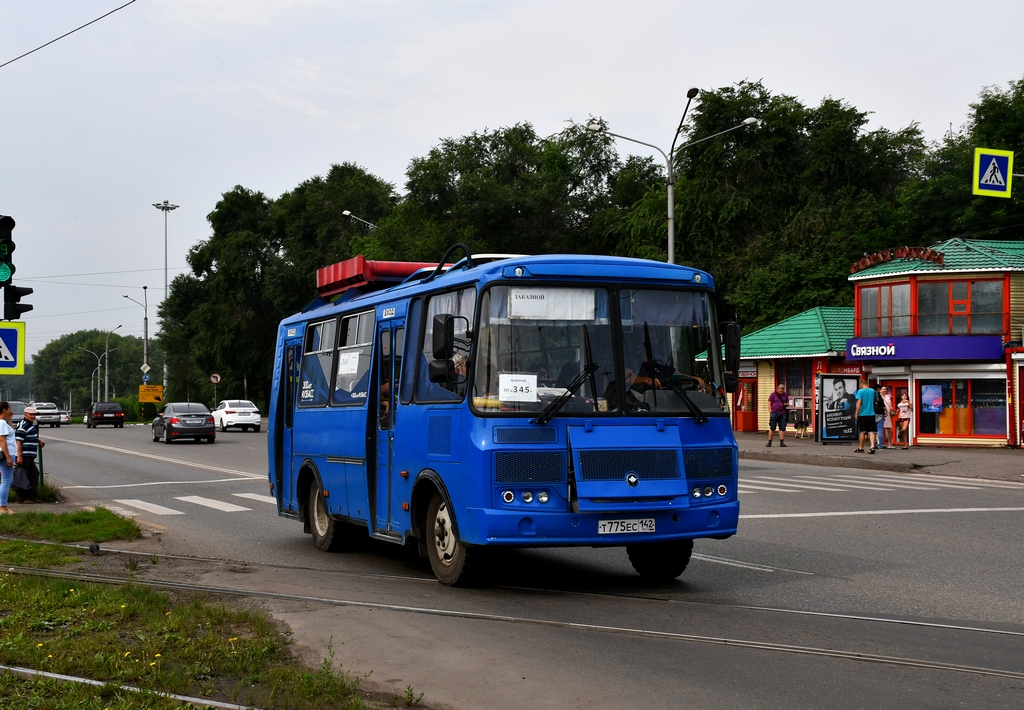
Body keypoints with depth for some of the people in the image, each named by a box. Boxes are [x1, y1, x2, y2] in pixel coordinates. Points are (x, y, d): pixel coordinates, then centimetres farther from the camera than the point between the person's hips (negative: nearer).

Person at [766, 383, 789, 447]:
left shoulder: (785, 395, 11)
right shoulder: (773, 394, 1)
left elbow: (787, 403, 20)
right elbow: (769, 403, 0)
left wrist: (785, 404, -4)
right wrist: (771, 412, -8)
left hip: (782, 414, 3)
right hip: (774, 413, -3)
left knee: (782, 428, 1)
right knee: (772, 428, -1)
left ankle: (781, 442, 4)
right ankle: (769, 442, 4)